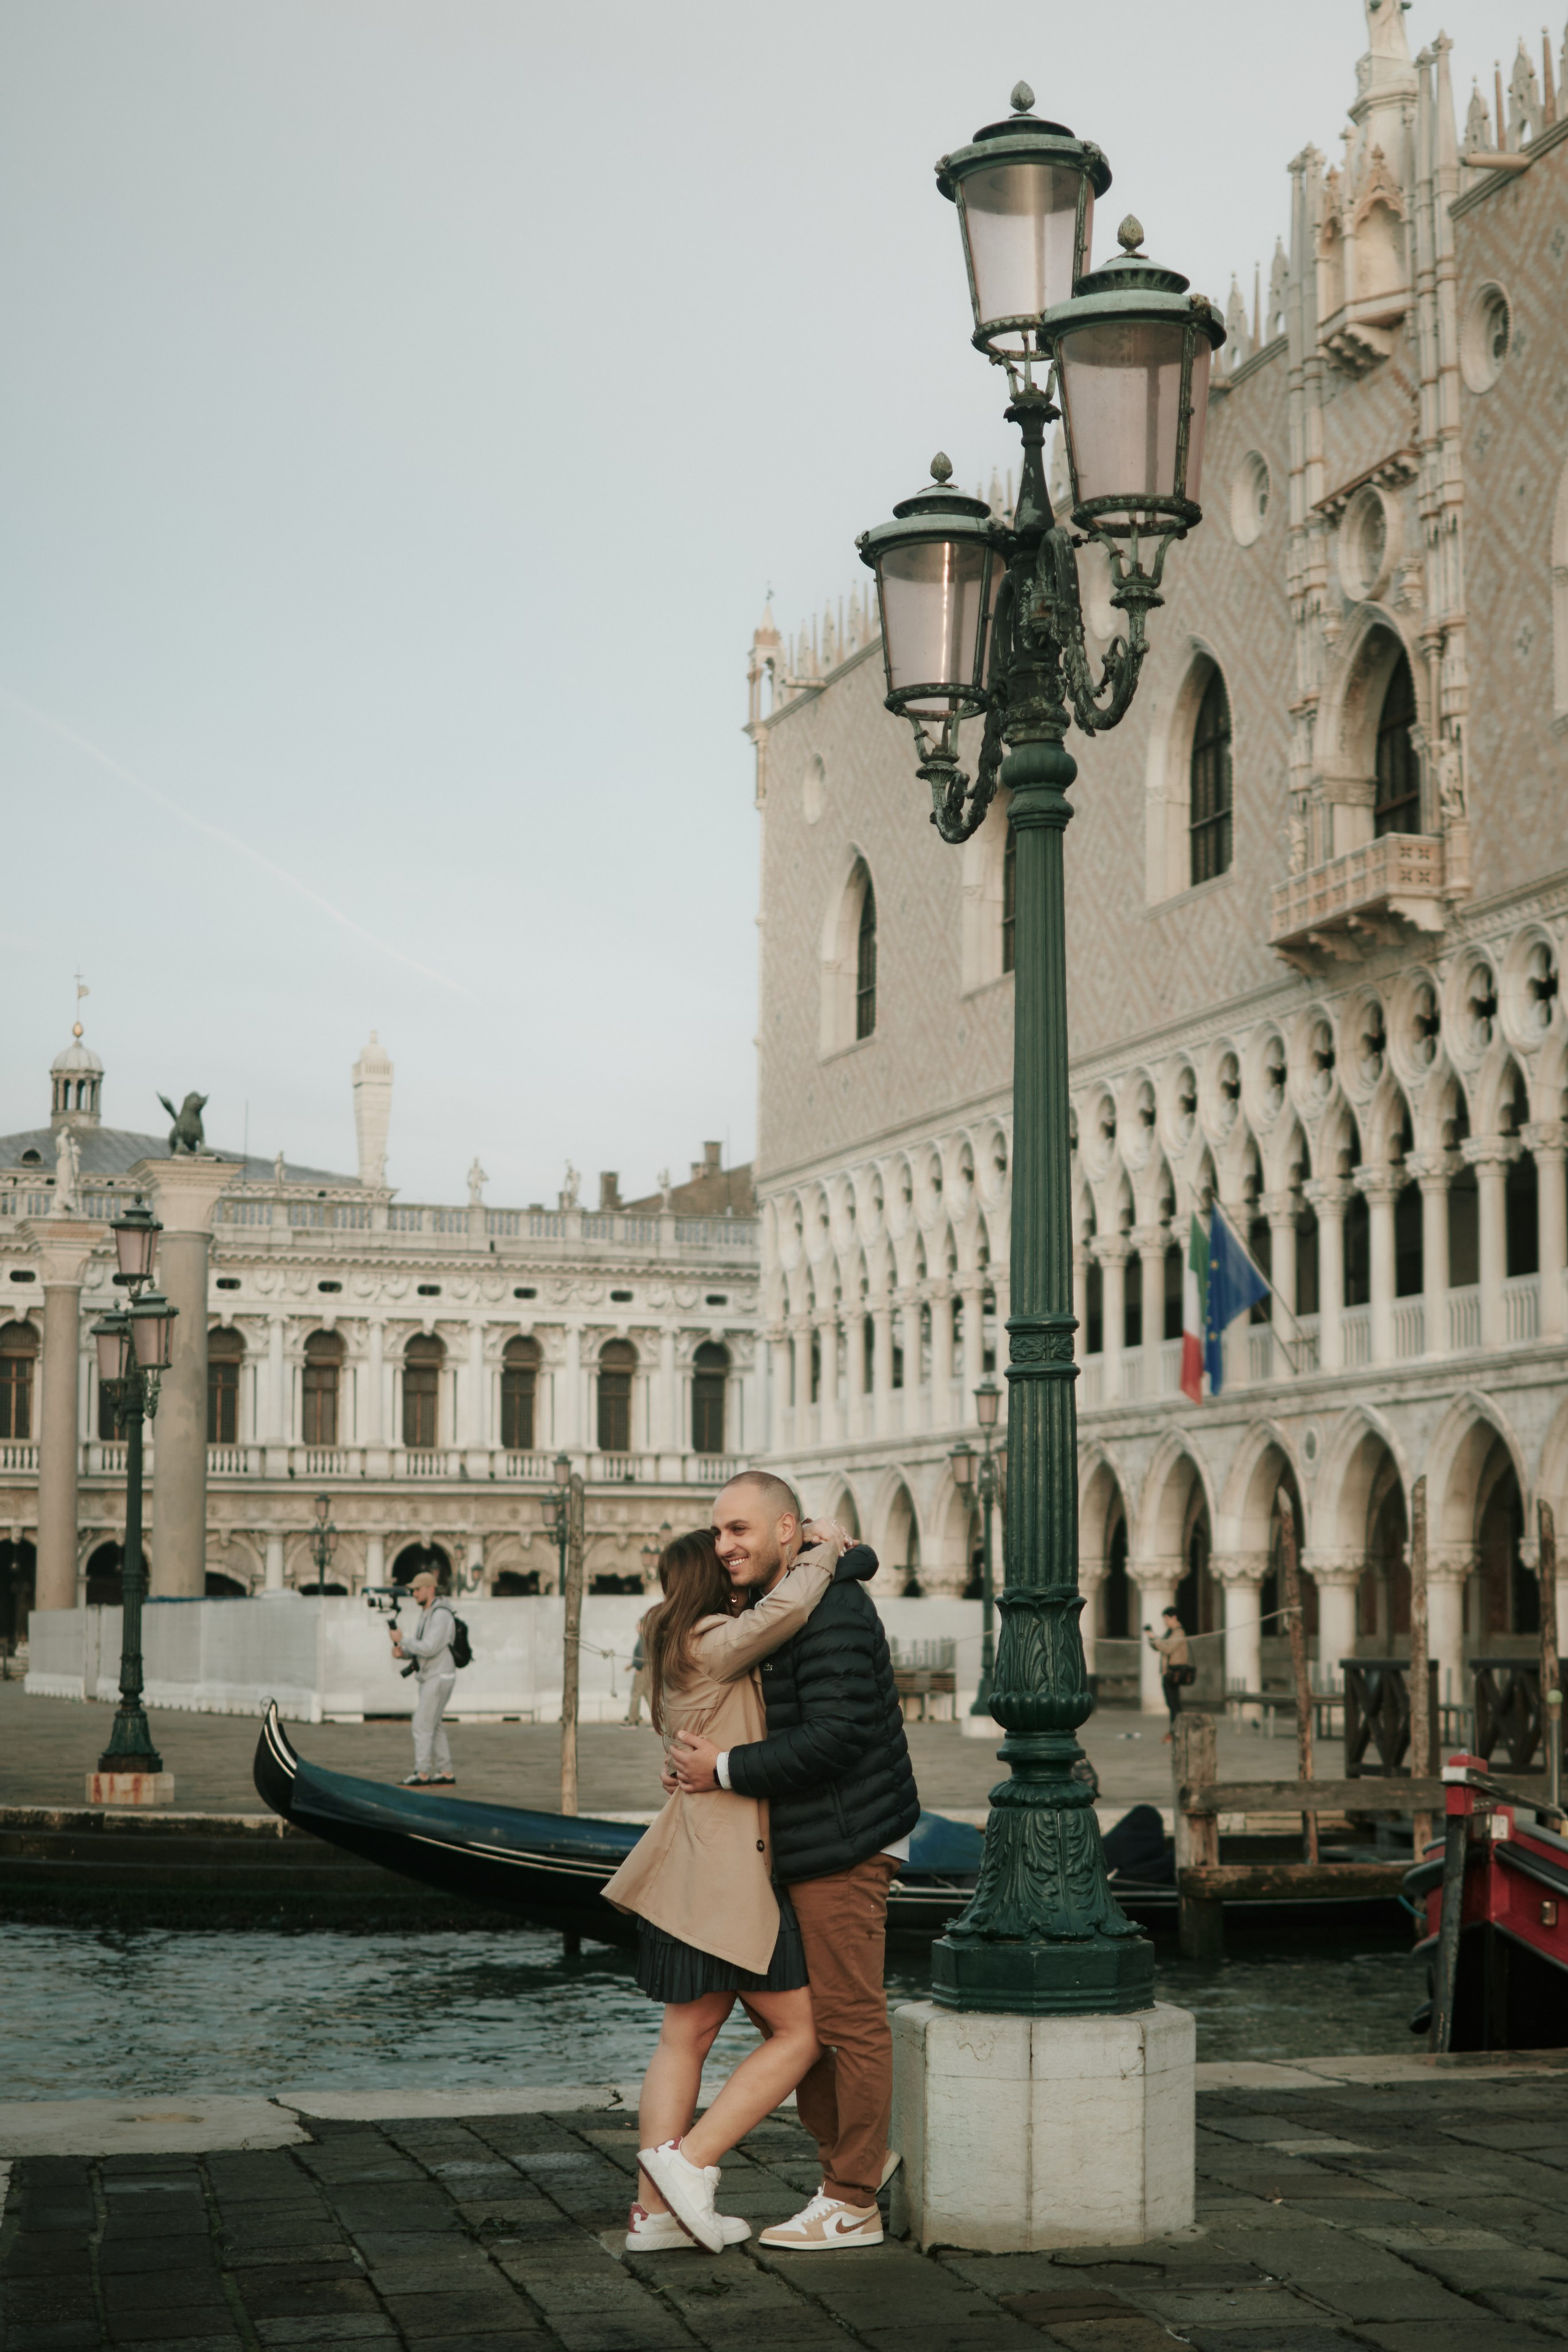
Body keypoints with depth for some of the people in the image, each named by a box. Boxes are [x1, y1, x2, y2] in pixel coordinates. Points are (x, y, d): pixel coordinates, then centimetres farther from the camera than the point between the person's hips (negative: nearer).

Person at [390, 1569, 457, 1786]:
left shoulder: (441, 1615, -19)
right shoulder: (426, 1614, 15)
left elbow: (429, 1649, -26)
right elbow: (418, 1648, 18)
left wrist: (402, 1639, -17)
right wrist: (401, 1652, -4)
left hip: (439, 1679, -10)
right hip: (430, 1678, 10)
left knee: (422, 1725, -10)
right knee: (434, 1727, 10)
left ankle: (422, 1775, -7)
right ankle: (446, 1774, 13)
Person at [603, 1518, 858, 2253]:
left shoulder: (682, 1649, 16)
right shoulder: (711, 1643, -12)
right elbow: (787, 1609, -29)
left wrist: (820, 1554, 11)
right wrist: (821, 1554, -10)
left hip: (695, 1866, 10)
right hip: (725, 1868, -10)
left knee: (688, 2033, 10)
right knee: (797, 2031, -3)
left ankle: (655, 2208, 10)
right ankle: (689, 2161, -7)